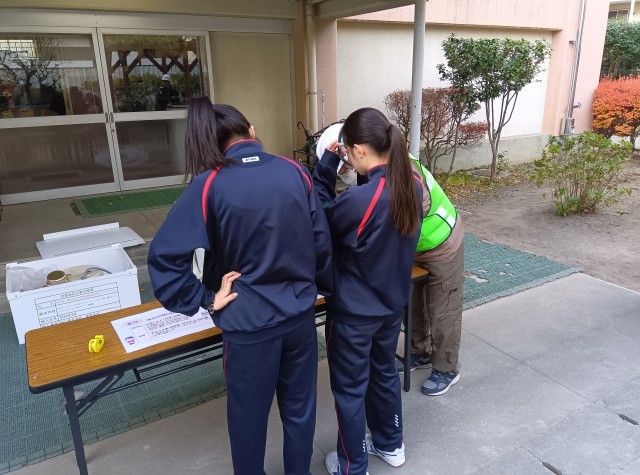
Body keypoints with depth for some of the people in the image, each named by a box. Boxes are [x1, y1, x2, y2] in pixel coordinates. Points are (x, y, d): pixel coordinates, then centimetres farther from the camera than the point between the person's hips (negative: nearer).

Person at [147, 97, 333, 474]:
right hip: (301, 313, 4)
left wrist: (207, 299, -9)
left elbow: (165, 255, -19)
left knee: (249, 415, 19)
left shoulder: (209, 186, -14)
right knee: (300, 407, 22)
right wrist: (325, 287, 16)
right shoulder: (295, 172, -4)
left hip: (249, 322, -3)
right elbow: (322, 240, 2)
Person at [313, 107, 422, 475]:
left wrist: (327, 163, -14)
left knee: (350, 390, 14)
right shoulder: (414, 185, -8)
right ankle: (391, 445, 48)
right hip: (394, 303, 7)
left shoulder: (358, 200, -31)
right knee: (385, 372, 27)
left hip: (353, 313, -7)